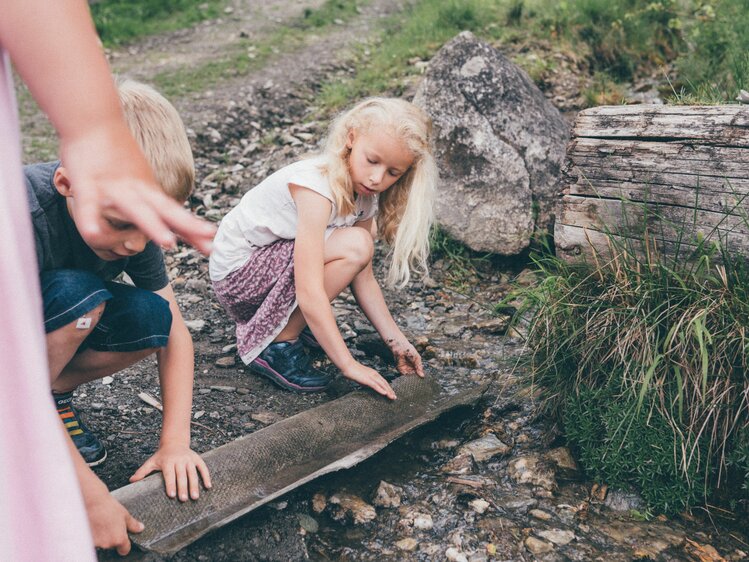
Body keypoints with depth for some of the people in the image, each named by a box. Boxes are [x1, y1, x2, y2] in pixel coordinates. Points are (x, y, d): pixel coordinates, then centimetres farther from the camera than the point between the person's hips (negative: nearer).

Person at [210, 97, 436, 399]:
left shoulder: (366, 195, -3)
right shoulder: (318, 185, -29)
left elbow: (363, 277, -1)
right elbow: (310, 293, -33)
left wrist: (396, 340, -5)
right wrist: (349, 365, -30)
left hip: (270, 257, 8)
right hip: (237, 274, -8)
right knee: (354, 246, -25)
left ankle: (292, 318, 9)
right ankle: (275, 345, -11)